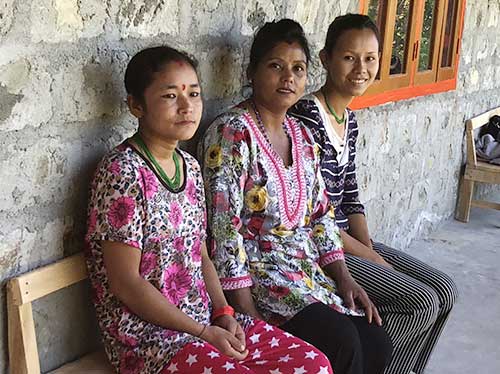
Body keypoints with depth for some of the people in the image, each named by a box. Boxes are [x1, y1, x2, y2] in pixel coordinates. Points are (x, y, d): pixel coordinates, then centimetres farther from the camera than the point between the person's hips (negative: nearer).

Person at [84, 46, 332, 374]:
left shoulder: (190, 166, 8)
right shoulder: (123, 171, -16)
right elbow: (126, 282, -17)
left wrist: (223, 313, -1)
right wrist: (204, 333, -15)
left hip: (207, 320, 7)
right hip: (148, 337, -7)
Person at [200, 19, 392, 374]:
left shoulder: (301, 134, 10)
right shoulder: (232, 133, -14)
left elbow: (320, 213, 13)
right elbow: (224, 227, -18)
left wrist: (343, 277, 2)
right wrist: (249, 315, -21)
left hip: (307, 267, 7)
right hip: (254, 270, -7)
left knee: (377, 344, -8)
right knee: (342, 341, -23)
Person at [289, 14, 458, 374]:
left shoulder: (349, 120, 10)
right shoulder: (306, 117, -19)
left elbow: (350, 196, 12)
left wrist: (371, 249, -2)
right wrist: (373, 260, -15)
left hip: (346, 240, 9)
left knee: (444, 290, 5)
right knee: (422, 303, -14)